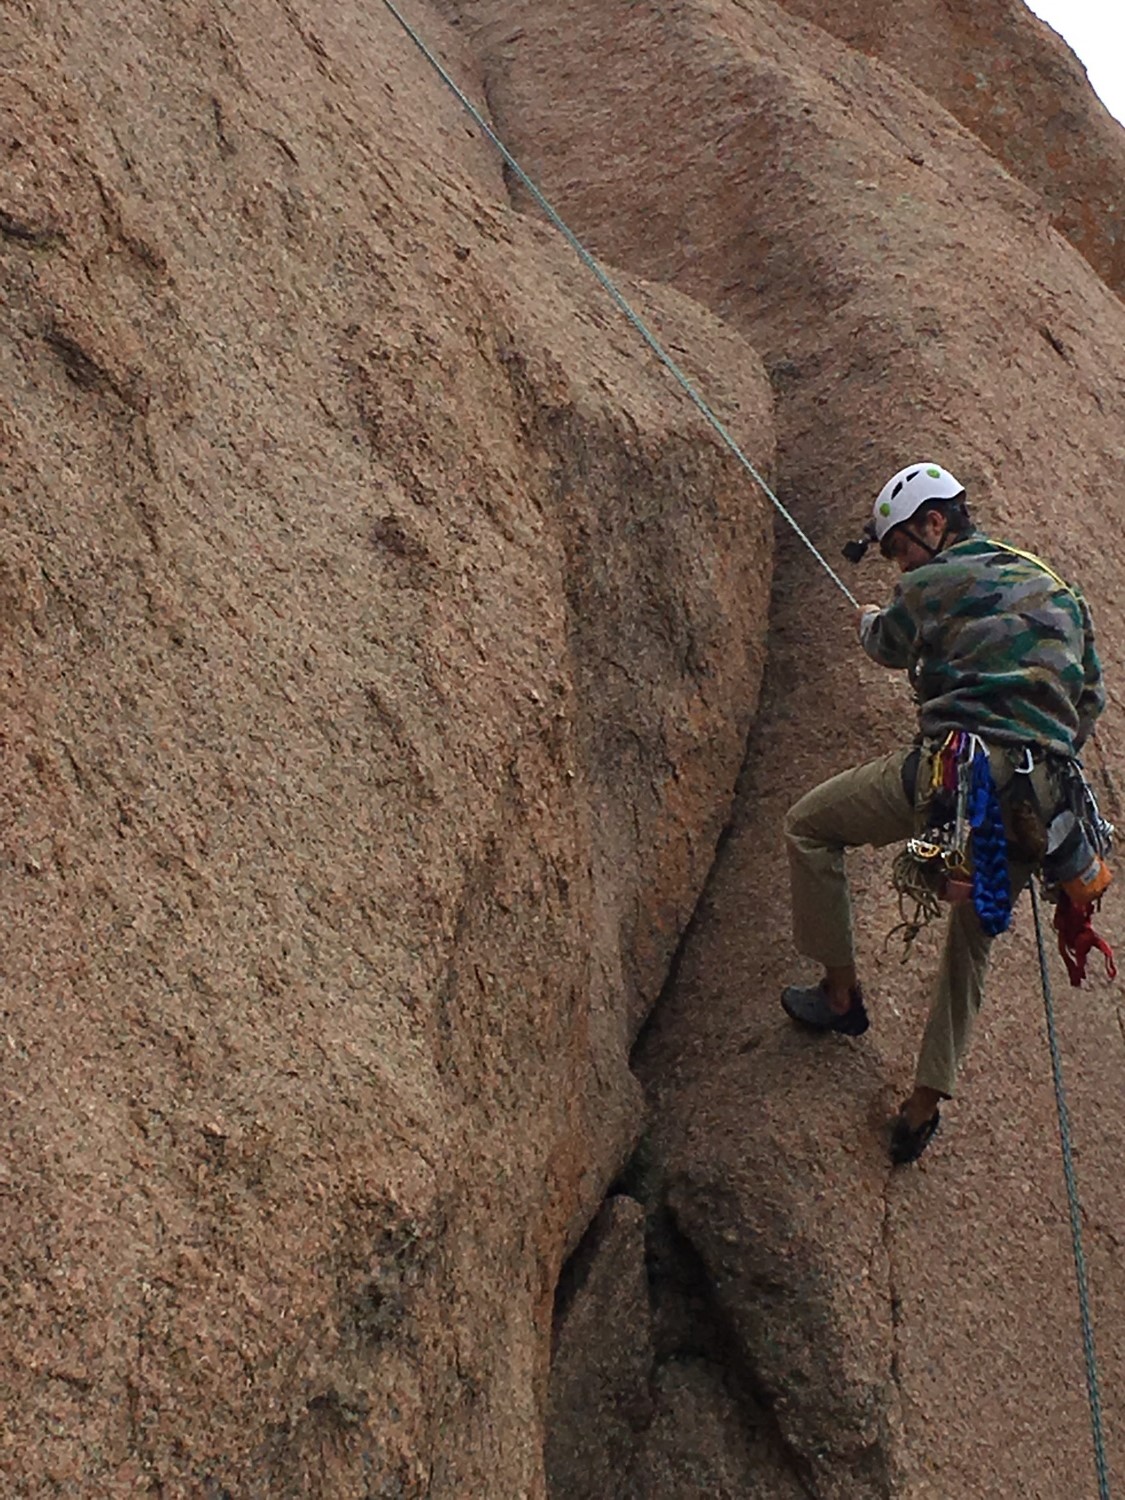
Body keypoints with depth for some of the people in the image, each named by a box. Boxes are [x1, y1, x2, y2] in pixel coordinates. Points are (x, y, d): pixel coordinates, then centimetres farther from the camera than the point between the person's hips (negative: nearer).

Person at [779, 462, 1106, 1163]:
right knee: (973, 943, 21)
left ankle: (841, 992, 18)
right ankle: (925, 1106, 21)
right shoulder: (1060, 591, 21)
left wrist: (869, 622, 46)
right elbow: (1090, 699, 24)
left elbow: (890, 647, 23)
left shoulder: (933, 586, 2)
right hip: (1036, 804, 7)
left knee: (809, 825, 14)